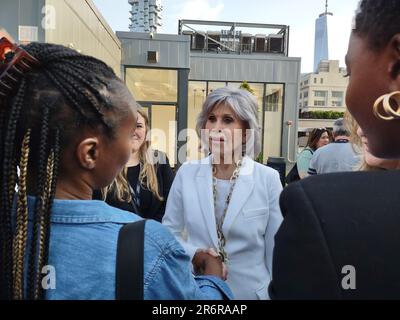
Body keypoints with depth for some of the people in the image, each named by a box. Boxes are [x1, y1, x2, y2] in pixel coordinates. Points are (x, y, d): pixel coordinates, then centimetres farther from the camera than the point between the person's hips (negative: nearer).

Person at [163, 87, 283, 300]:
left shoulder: (269, 179, -12)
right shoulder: (186, 173, -8)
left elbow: (277, 251, -5)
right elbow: (169, 232, 0)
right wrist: (193, 254, -15)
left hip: (250, 291, -1)